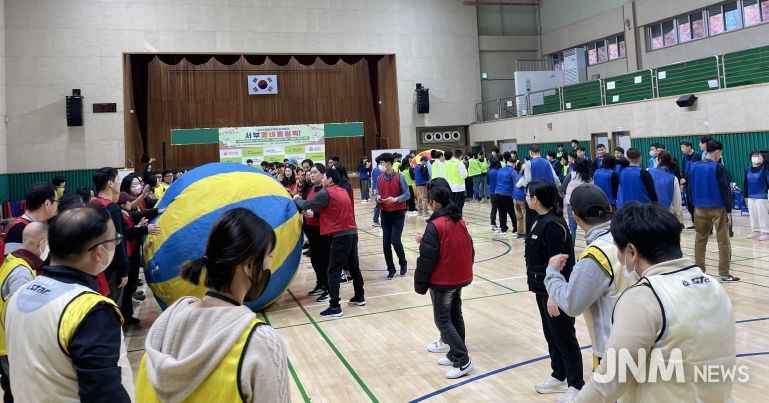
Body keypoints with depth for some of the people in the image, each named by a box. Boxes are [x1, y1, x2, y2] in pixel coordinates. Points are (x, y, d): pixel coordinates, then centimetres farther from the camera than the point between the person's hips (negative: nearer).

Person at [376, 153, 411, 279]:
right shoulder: (380, 178, 3)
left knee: (395, 241, -11)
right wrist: (378, 198, -13)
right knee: (386, 243, 2)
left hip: (398, 214, -4)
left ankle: (403, 263, 17)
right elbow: (378, 193, 10)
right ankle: (391, 269, 17)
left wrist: (395, 199, -24)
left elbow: (407, 194, -8)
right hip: (385, 214, 4)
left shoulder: (399, 177, -10)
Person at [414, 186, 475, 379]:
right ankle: (455, 354, 25)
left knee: (442, 320, 0)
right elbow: (469, 250, 13)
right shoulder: (460, 222, 5)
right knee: (455, 317, 17)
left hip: (442, 281, -8)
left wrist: (420, 284, -10)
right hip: (461, 278, 8)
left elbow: (427, 258, -19)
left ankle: (463, 361, -4)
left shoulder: (435, 226, -18)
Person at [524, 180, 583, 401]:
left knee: (564, 337, 2)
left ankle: (576, 385, 16)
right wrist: (534, 281, 21)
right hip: (543, 288, 10)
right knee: (551, 334, 19)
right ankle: (559, 376, 34)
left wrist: (553, 295, -22)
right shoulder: (540, 219, 6)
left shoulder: (553, 225, -23)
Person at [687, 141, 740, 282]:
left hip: (700, 209, 5)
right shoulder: (718, 167, -10)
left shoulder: (694, 167, 4)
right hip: (718, 209, -4)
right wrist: (729, 210, -6)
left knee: (700, 241, 13)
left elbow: (690, 190, 8)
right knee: (723, 242, 3)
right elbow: (725, 190, -10)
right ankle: (724, 274, 4)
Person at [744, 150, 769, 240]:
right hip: (751, 197, 6)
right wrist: (745, 196, 14)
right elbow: (745, 183, 13)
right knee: (753, 215, 12)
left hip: (762, 197, -6)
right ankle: (755, 231, 23)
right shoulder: (748, 169, 8)